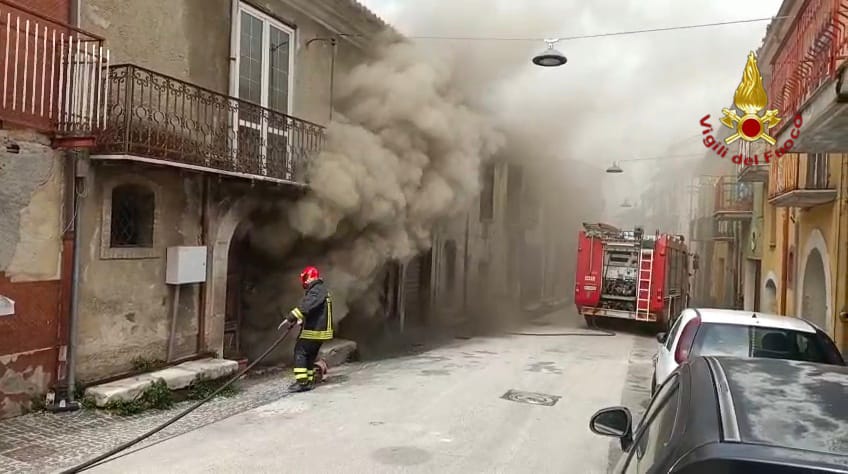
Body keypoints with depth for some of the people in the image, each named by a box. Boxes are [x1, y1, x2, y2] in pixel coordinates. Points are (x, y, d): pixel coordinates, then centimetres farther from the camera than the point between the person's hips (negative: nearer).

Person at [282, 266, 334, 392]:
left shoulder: (317, 290, -15)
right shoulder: (321, 289, 20)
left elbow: (307, 305, -32)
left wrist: (292, 316, -39)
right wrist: (302, 320, 20)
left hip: (314, 330, -10)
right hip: (319, 329, 10)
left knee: (300, 352, -7)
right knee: (310, 355, 14)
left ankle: (301, 382, -9)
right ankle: (309, 381, 18)